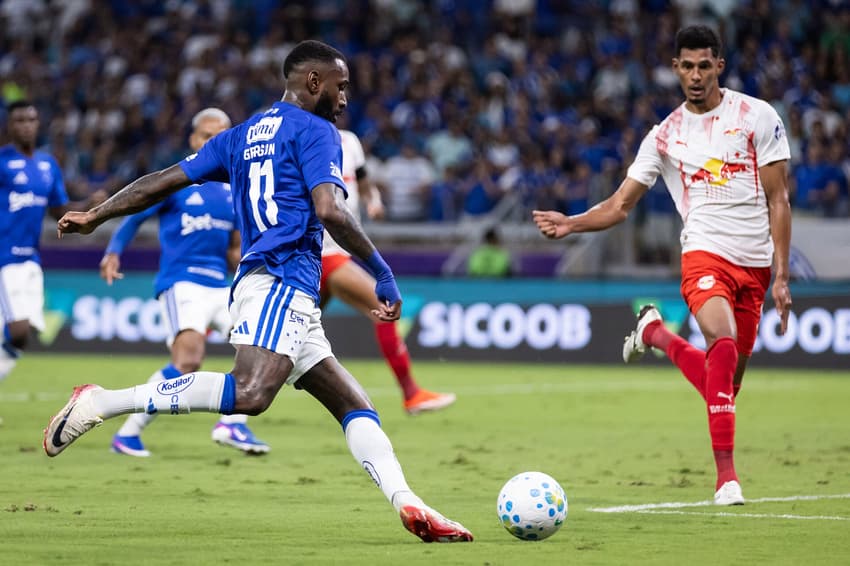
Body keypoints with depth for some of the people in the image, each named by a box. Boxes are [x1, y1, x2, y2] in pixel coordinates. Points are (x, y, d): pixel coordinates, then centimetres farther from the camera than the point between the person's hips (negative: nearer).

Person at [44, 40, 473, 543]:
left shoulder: (243, 135, 25)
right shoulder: (315, 131, 1)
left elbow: (164, 180, 22)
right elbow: (330, 211, -13)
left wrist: (95, 217, 29)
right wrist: (383, 273, -5)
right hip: (281, 280, -10)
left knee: (356, 407, 8)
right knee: (250, 394, -30)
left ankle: (408, 503, -6)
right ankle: (101, 403, -29)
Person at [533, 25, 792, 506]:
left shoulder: (758, 117, 3)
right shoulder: (665, 136, 7)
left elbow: (778, 200, 4)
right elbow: (619, 205, 10)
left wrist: (781, 276, -2)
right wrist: (571, 223, -9)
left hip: (755, 263, 2)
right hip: (705, 252, -2)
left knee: (729, 378, 4)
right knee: (724, 342, -29)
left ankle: (656, 333, 36)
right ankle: (726, 474, -27)